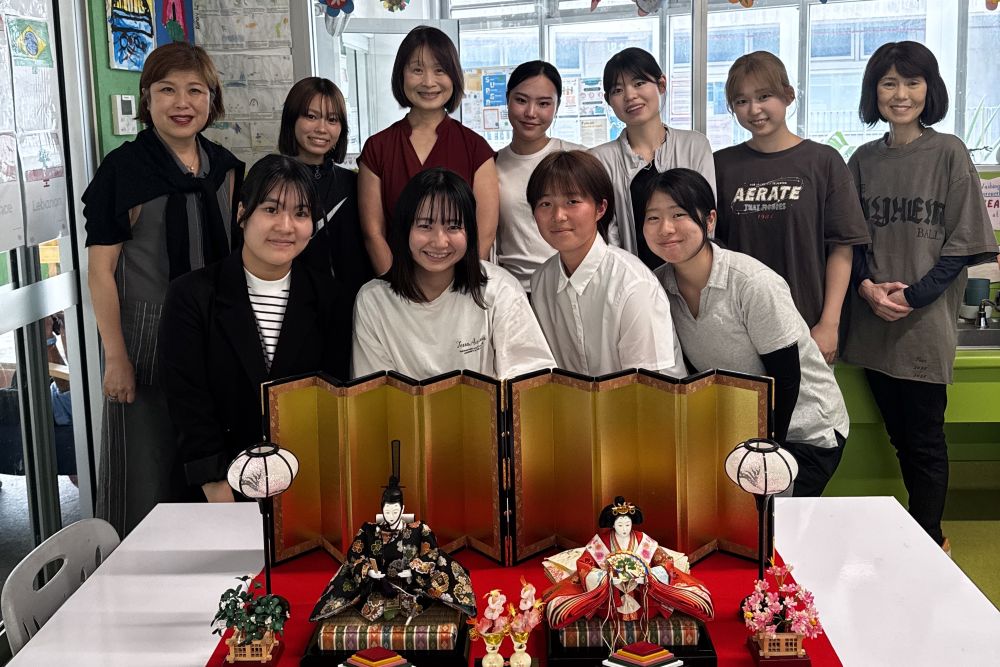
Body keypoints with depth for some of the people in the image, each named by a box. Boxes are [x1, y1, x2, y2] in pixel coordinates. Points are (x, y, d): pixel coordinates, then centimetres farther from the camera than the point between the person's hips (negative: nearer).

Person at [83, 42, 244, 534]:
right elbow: (101, 271, -9)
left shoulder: (225, 168, 6)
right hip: (147, 339, -5)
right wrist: (116, 358, -13)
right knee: (147, 467, 2)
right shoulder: (123, 169, -8)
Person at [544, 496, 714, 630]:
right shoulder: (600, 541, -5)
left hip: (642, 594, 1)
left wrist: (646, 576, -20)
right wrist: (608, 578, -23)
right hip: (608, 599, -1)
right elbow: (583, 565, -9)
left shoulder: (643, 540, 0)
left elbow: (664, 562, 0)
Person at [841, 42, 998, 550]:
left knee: (925, 441, 3)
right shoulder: (864, 160, 8)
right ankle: (923, 537, 28)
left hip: (925, 323, -4)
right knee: (899, 436, 13)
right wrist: (867, 287, -8)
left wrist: (913, 296, -15)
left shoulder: (948, 153, -3)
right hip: (873, 322, 4)